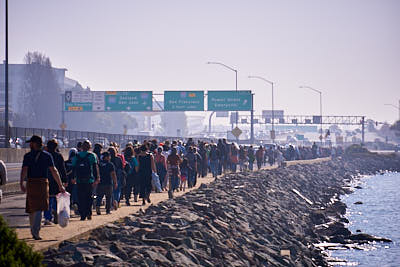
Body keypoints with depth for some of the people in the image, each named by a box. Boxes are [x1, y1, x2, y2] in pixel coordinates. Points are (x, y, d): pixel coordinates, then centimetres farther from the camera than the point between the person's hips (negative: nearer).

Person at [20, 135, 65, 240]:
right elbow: (54, 171, 0)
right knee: (39, 208, -3)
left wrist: (21, 183, -17)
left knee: (31, 209, 13)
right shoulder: (47, 155, 3)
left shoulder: (27, 156, 0)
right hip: (43, 183, 0)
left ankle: (33, 230, 22)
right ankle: (35, 231, -19)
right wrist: (60, 185, 2)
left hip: (31, 183, 0)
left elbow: (24, 170, -12)